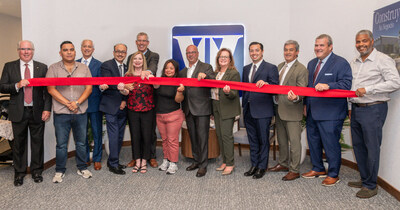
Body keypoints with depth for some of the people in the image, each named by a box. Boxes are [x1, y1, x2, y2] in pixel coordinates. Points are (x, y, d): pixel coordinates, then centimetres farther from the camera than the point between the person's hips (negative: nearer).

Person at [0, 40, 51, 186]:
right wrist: (17, 85, -18)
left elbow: (47, 90, 0)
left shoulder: (42, 68, 3)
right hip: (18, 112, 0)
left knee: (37, 143, 8)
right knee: (19, 144, 10)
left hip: (37, 112, 0)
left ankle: (37, 171, 24)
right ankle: (19, 173, 25)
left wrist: (47, 109, -8)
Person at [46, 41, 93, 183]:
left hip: (81, 113, 2)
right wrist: (68, 104, -13)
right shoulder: (53, 68, 2)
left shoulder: (83, 68, 8)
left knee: (81, 143, 11)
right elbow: (51, 89, -6)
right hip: (61, 113, -1)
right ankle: (60, 171, 21)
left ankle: (82, 168, 26)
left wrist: (77, 103, -13)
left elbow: (89, 88, 0)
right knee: (61, 144, 6)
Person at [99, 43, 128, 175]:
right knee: (114, 136, -5)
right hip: (111, 107, -6)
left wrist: (124, 100, -3)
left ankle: (112, 161, 22)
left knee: (120, 136, 10)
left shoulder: (127, 68, 15)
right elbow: (107, 84, -15)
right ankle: (113, 164, 6)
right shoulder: (106, 65, -3)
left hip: (122, 107, 6)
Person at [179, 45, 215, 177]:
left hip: (201, 108, -6)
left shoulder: (206, 67, -1)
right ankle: (196, 160, 28)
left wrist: (205, 75, -31)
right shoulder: (183, 71, 18)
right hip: (188, 109, 6)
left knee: (202, 137, -3)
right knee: (193, 136, 14)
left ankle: (203, 165, 6)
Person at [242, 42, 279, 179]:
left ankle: (262, 167, 16)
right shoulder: (246, 69, 15)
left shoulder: (271, 68, -4)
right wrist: (244, 105, 14)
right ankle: (254, 165, 26)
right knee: (252, 140, 14)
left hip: (262, 111, -6)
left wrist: (265, 84, -30)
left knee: (263, 140, 4)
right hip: (248, 110, 6)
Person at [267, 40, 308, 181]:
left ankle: (294, 170, 12)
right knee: (281, 139, 20)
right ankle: (283, 164, 35)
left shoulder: (301, 69, -11)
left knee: (294, 141, 1)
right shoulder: (280, 66, 13)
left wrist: (295, 98, -35)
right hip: (279, 110, 8)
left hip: (292, 111, -8)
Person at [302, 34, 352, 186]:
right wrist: (306, 104, 16)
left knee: (330, 144, 0)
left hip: (330, 114, -8)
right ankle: (318, 169, 34)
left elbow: (346, 84, -17)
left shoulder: (341, 63, -8)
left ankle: (333, 175, 17)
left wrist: (328, 86, -32)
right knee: (313, 141, 17)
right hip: (312, 112, 8)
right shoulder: (312, 63, 16)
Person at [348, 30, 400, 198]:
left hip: (373, 109, -7)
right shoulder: (354, 63, 15)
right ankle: (364, 179, 27)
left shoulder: (383, 60, -7)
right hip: (356, 109, 8)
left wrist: (367, 89, -20)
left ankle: (371, 186, 9)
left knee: (372, 148, -3)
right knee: (358, 146, 13)